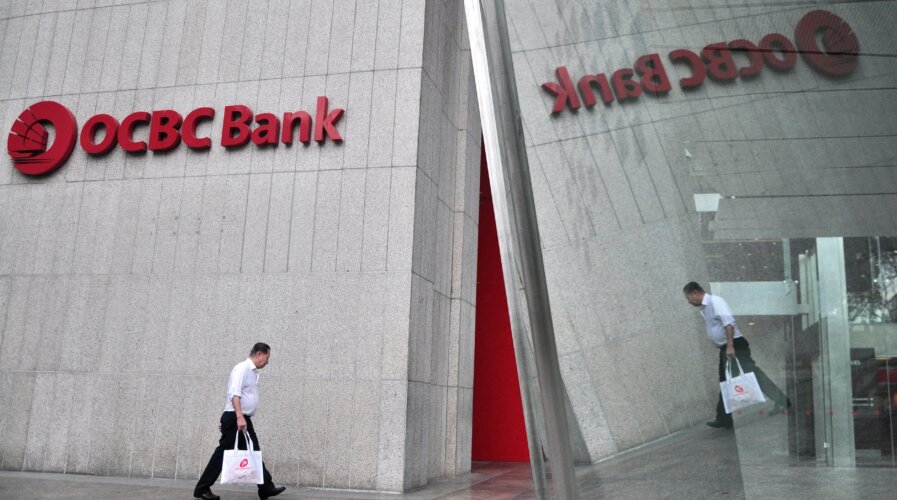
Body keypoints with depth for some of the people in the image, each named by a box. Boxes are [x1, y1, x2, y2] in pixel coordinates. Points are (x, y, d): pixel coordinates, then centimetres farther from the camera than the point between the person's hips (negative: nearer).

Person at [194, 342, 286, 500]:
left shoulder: (253, 371, 16)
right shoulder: (242, 368, -13)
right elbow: (234, 394, -25)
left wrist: (244, 418, 20)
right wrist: (239, 417, -34)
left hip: (244, 419, 9)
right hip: (234, 418, -9)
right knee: (223, 454, -3)